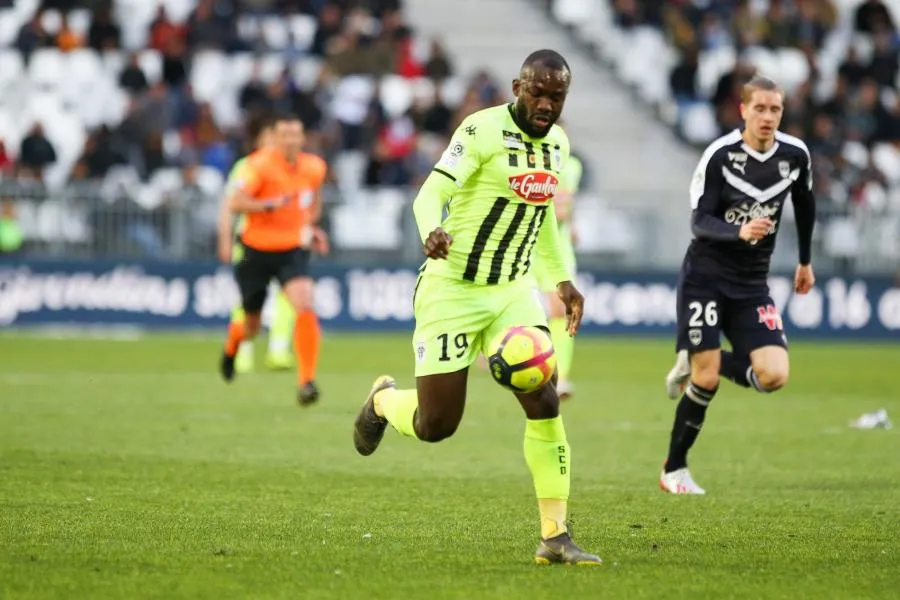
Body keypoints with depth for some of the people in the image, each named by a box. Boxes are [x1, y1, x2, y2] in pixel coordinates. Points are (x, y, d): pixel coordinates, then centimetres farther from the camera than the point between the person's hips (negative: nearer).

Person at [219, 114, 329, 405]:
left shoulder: (314, 168, -1)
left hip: (293, 250, 2)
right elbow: (235, 203, -27)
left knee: (304, 307, -24)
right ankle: (233, 339, 52)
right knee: (252, 327, 12)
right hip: (257, 250, -2)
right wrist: (270, 205, -38)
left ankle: (306, 381, -19)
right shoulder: (260, 164, -17)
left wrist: (311, 226, 11)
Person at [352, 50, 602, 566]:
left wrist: (562, 278, 19)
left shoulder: (558, 143, 7)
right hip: (454, 289, -5)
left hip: (513, 290, 6)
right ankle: (383, 399, 35)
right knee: (435, 425, -2)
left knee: (545, 401, -12)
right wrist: (432, 232, -46)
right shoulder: (484, 130, -16)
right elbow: (432, 193, -25)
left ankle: (555, 537, -6)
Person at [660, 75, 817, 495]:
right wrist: (739, 230, -35)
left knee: (773, 376, -14)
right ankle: (673, 471, 11)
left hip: (752, 284, 4)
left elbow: (804, 205, 18)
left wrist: (806, 261, 27)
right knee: (706, 381, -9)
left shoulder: (795, 155, -1)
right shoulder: (720, 155, -13)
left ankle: (695, 364, 14)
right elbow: (699, 221, -16)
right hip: (705, 276, -4)